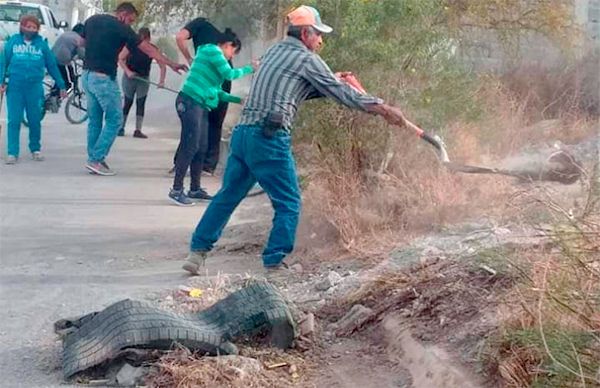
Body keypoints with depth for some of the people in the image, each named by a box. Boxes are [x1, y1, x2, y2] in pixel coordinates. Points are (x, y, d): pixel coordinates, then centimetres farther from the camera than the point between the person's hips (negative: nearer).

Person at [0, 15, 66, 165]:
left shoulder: (42, 44, 4)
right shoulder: (13, 41, 3)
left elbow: (52, 65, 9)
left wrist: (61, 86, 11)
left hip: (35, 87, 1)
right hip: (14, 87, 0)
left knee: (35, 121, 8)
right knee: (14, 121, -2)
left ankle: (35, 149, 24)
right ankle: (12, 153, 0)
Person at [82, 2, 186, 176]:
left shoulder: (92, 20, 10)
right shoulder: (121, 28, -8)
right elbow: (148, 49, -6)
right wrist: (171, 64, -2)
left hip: (87, 75, 7)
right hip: (104, 78, -7)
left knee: (94, 120, 14)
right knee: (114, 120, 1)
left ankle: (93, 158, 16)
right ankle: (96, 159, -1)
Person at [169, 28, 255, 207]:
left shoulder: (212, 54, 24)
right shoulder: (213, 51, -4)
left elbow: (217, 91, 25)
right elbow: (229, 74, -14)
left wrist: (238, 100, 23)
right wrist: (249, 69, -1)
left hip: (201, 105, 10)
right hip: (191, 103, -10)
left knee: (201, 148, 10)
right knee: (190, 147, -12)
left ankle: (195, 189, 17)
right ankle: (176, 190, -10)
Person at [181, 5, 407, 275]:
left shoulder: (274, 52, 22)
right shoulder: (307, 59, -2)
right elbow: (342, 93, -1)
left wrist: (334, 82, 23)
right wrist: (384, 108, 4)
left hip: (243, 132, 8)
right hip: (270, 139, -8)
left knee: (228, 195, 15)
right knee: (288, 203, 4)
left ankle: (198, 250, 16)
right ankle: (275, 262, 3)